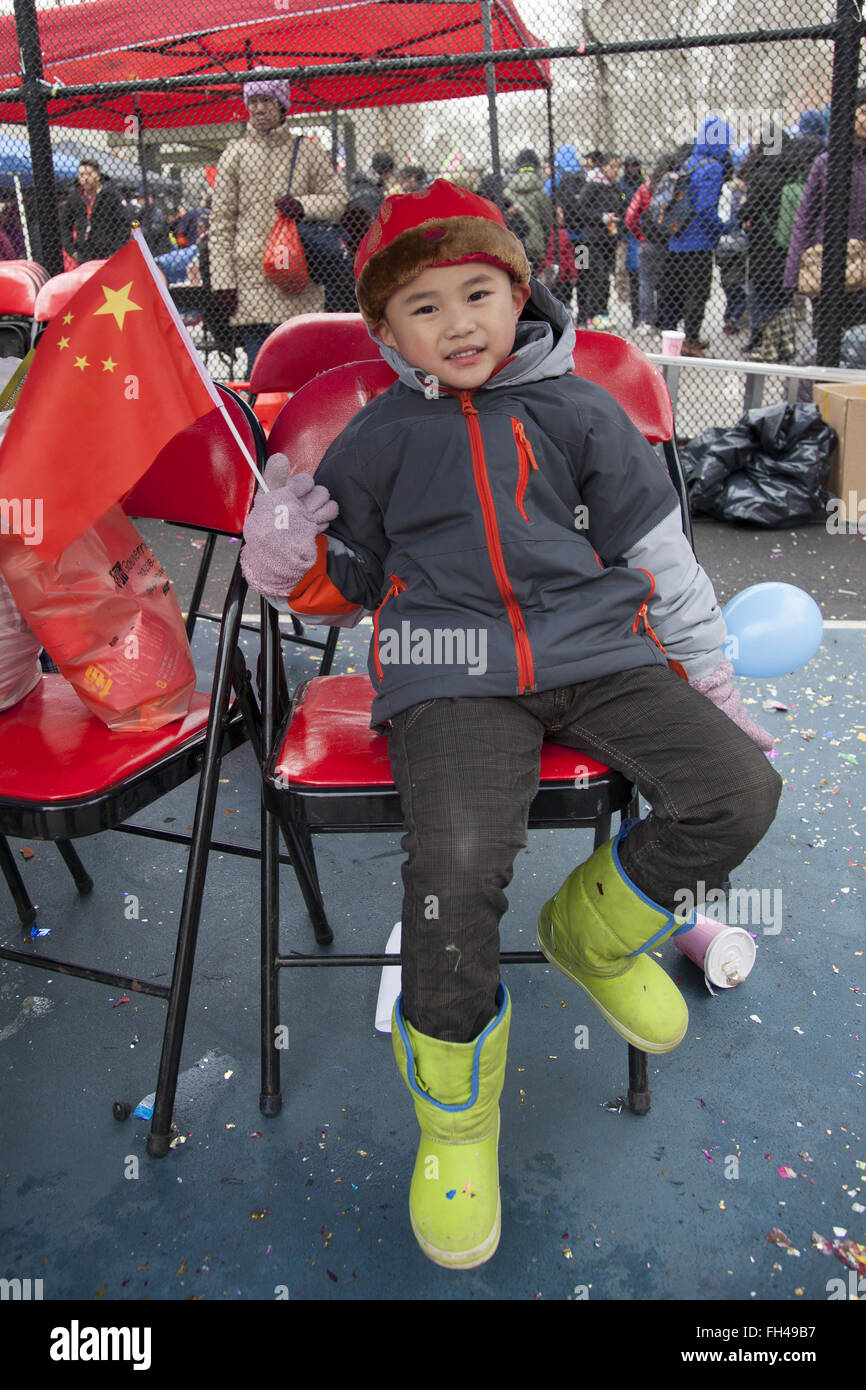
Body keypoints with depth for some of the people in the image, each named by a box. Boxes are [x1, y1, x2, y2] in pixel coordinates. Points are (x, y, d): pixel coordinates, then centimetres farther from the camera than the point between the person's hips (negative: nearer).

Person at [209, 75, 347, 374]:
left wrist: (304, 204, -10)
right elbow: (220, 222, 5)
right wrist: (223, 280, -3)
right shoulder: (234, 155, 8)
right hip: (252, 279, -1)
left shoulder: (307, 150, 10)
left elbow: (338, 199, 11)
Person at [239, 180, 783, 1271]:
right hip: (451, 673, -2)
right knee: (457, 866, -28)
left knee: (741, 790, -16)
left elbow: (658, 553, 16)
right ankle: (454, 1119, 0)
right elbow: (351, 580, 19)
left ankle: (591, 931, 14)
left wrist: (707, 674, 13)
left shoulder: (578, 413, 12)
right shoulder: (378, 438, 12)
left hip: (598, 651, 3)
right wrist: (294, 560, -3)